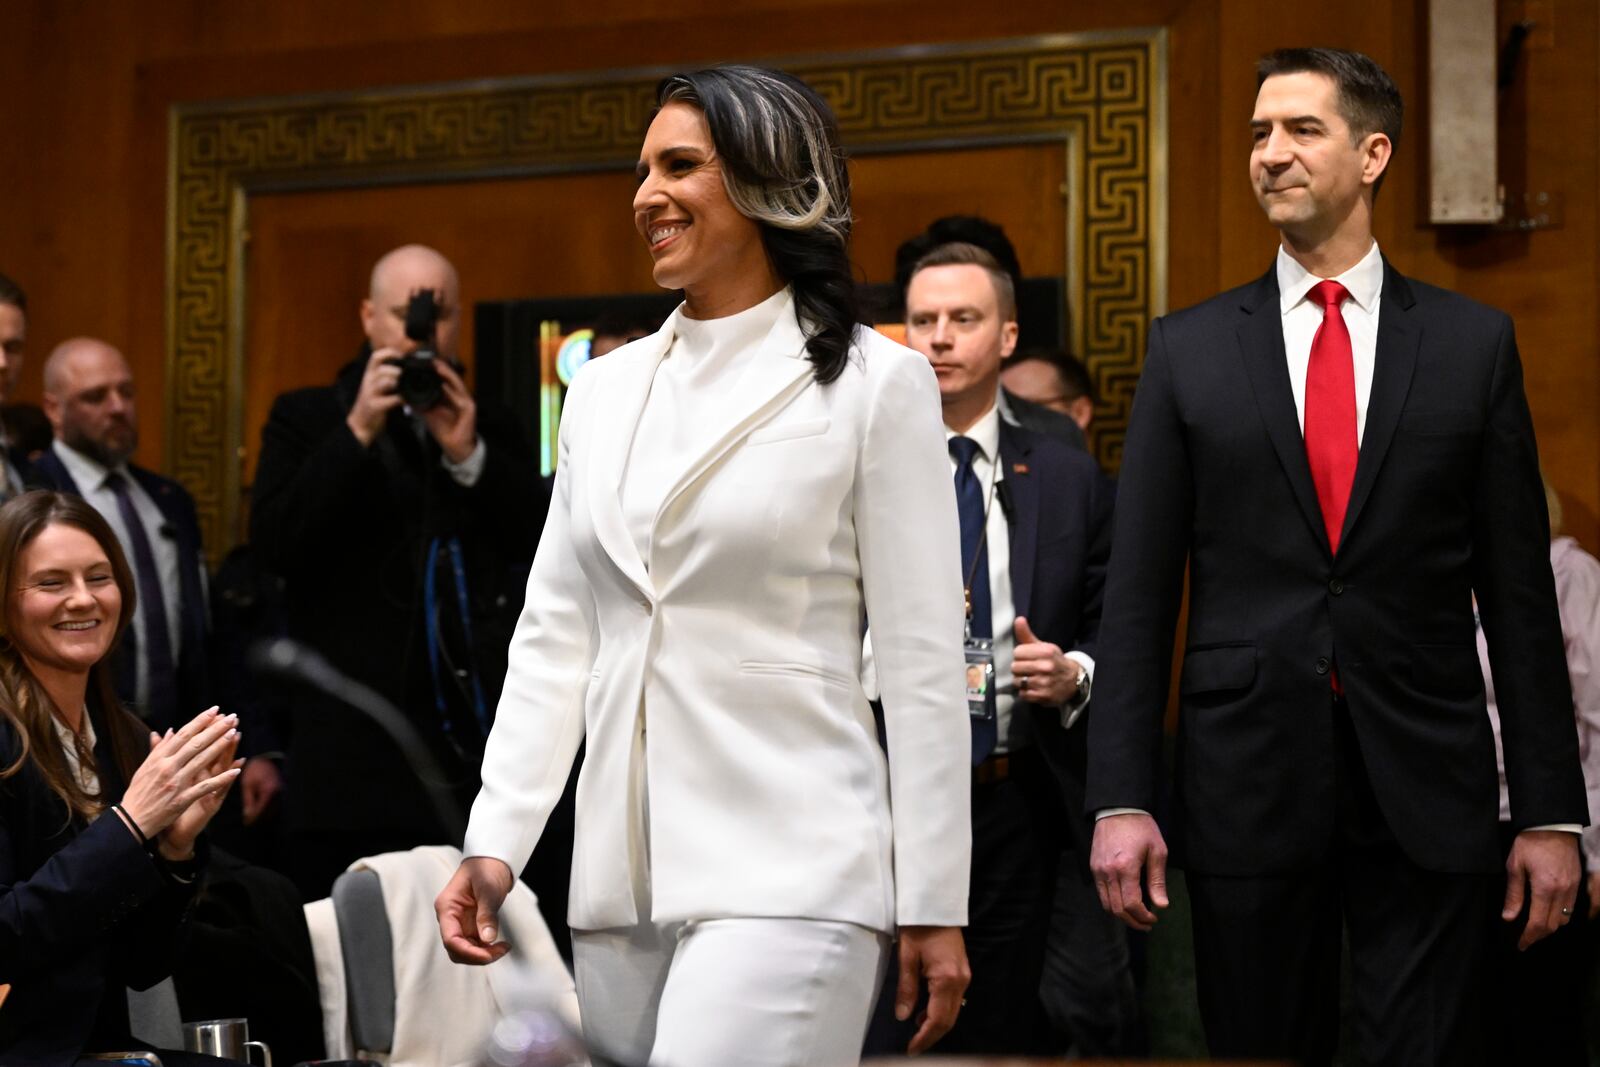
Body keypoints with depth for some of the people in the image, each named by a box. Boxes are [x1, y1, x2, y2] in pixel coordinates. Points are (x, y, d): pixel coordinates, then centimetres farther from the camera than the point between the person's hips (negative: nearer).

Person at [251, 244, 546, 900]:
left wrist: (468, 453, -8)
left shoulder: (490, 430, 15)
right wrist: (357, 433, -12)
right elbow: (274, 545, -7)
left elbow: (544, 547, 3)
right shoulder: (306, 419, 8)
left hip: (471, 757, 2)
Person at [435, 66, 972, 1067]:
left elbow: (924, 659, -4)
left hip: (787, 871, -6)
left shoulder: (876, 383, -2)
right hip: (622, 874, 6)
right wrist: (495, 841, 3)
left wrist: (934, 907, -5)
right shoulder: (606, 390, 14)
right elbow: (553, 637, 14)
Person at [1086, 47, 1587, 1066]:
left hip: (1428, 790, -1)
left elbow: (1519, 592, 4)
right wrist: (1121, 799, -4)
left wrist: (1552, 811, 1)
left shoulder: (1474, 342, 5)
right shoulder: (1189, 350, 6)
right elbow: (1139, 592, 4)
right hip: (1247, 782, 1)